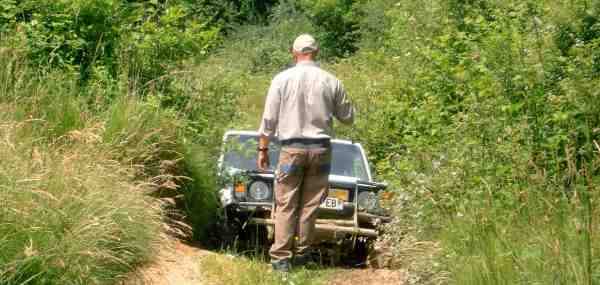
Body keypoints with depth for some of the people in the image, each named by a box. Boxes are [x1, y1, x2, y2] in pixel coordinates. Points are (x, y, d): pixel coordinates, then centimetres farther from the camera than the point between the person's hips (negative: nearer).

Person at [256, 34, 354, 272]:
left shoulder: (282, 79, -2)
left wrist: (263, 149, 7)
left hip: (292, 148, -1)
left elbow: (269, 119, -1)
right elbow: (348, 117, 10)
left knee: (286, 205, 3)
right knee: (310, 205, 8)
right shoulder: (331, 82, 0)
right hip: (320, 148, 1)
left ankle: (281, 258, -1)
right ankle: (302, 255, 12)